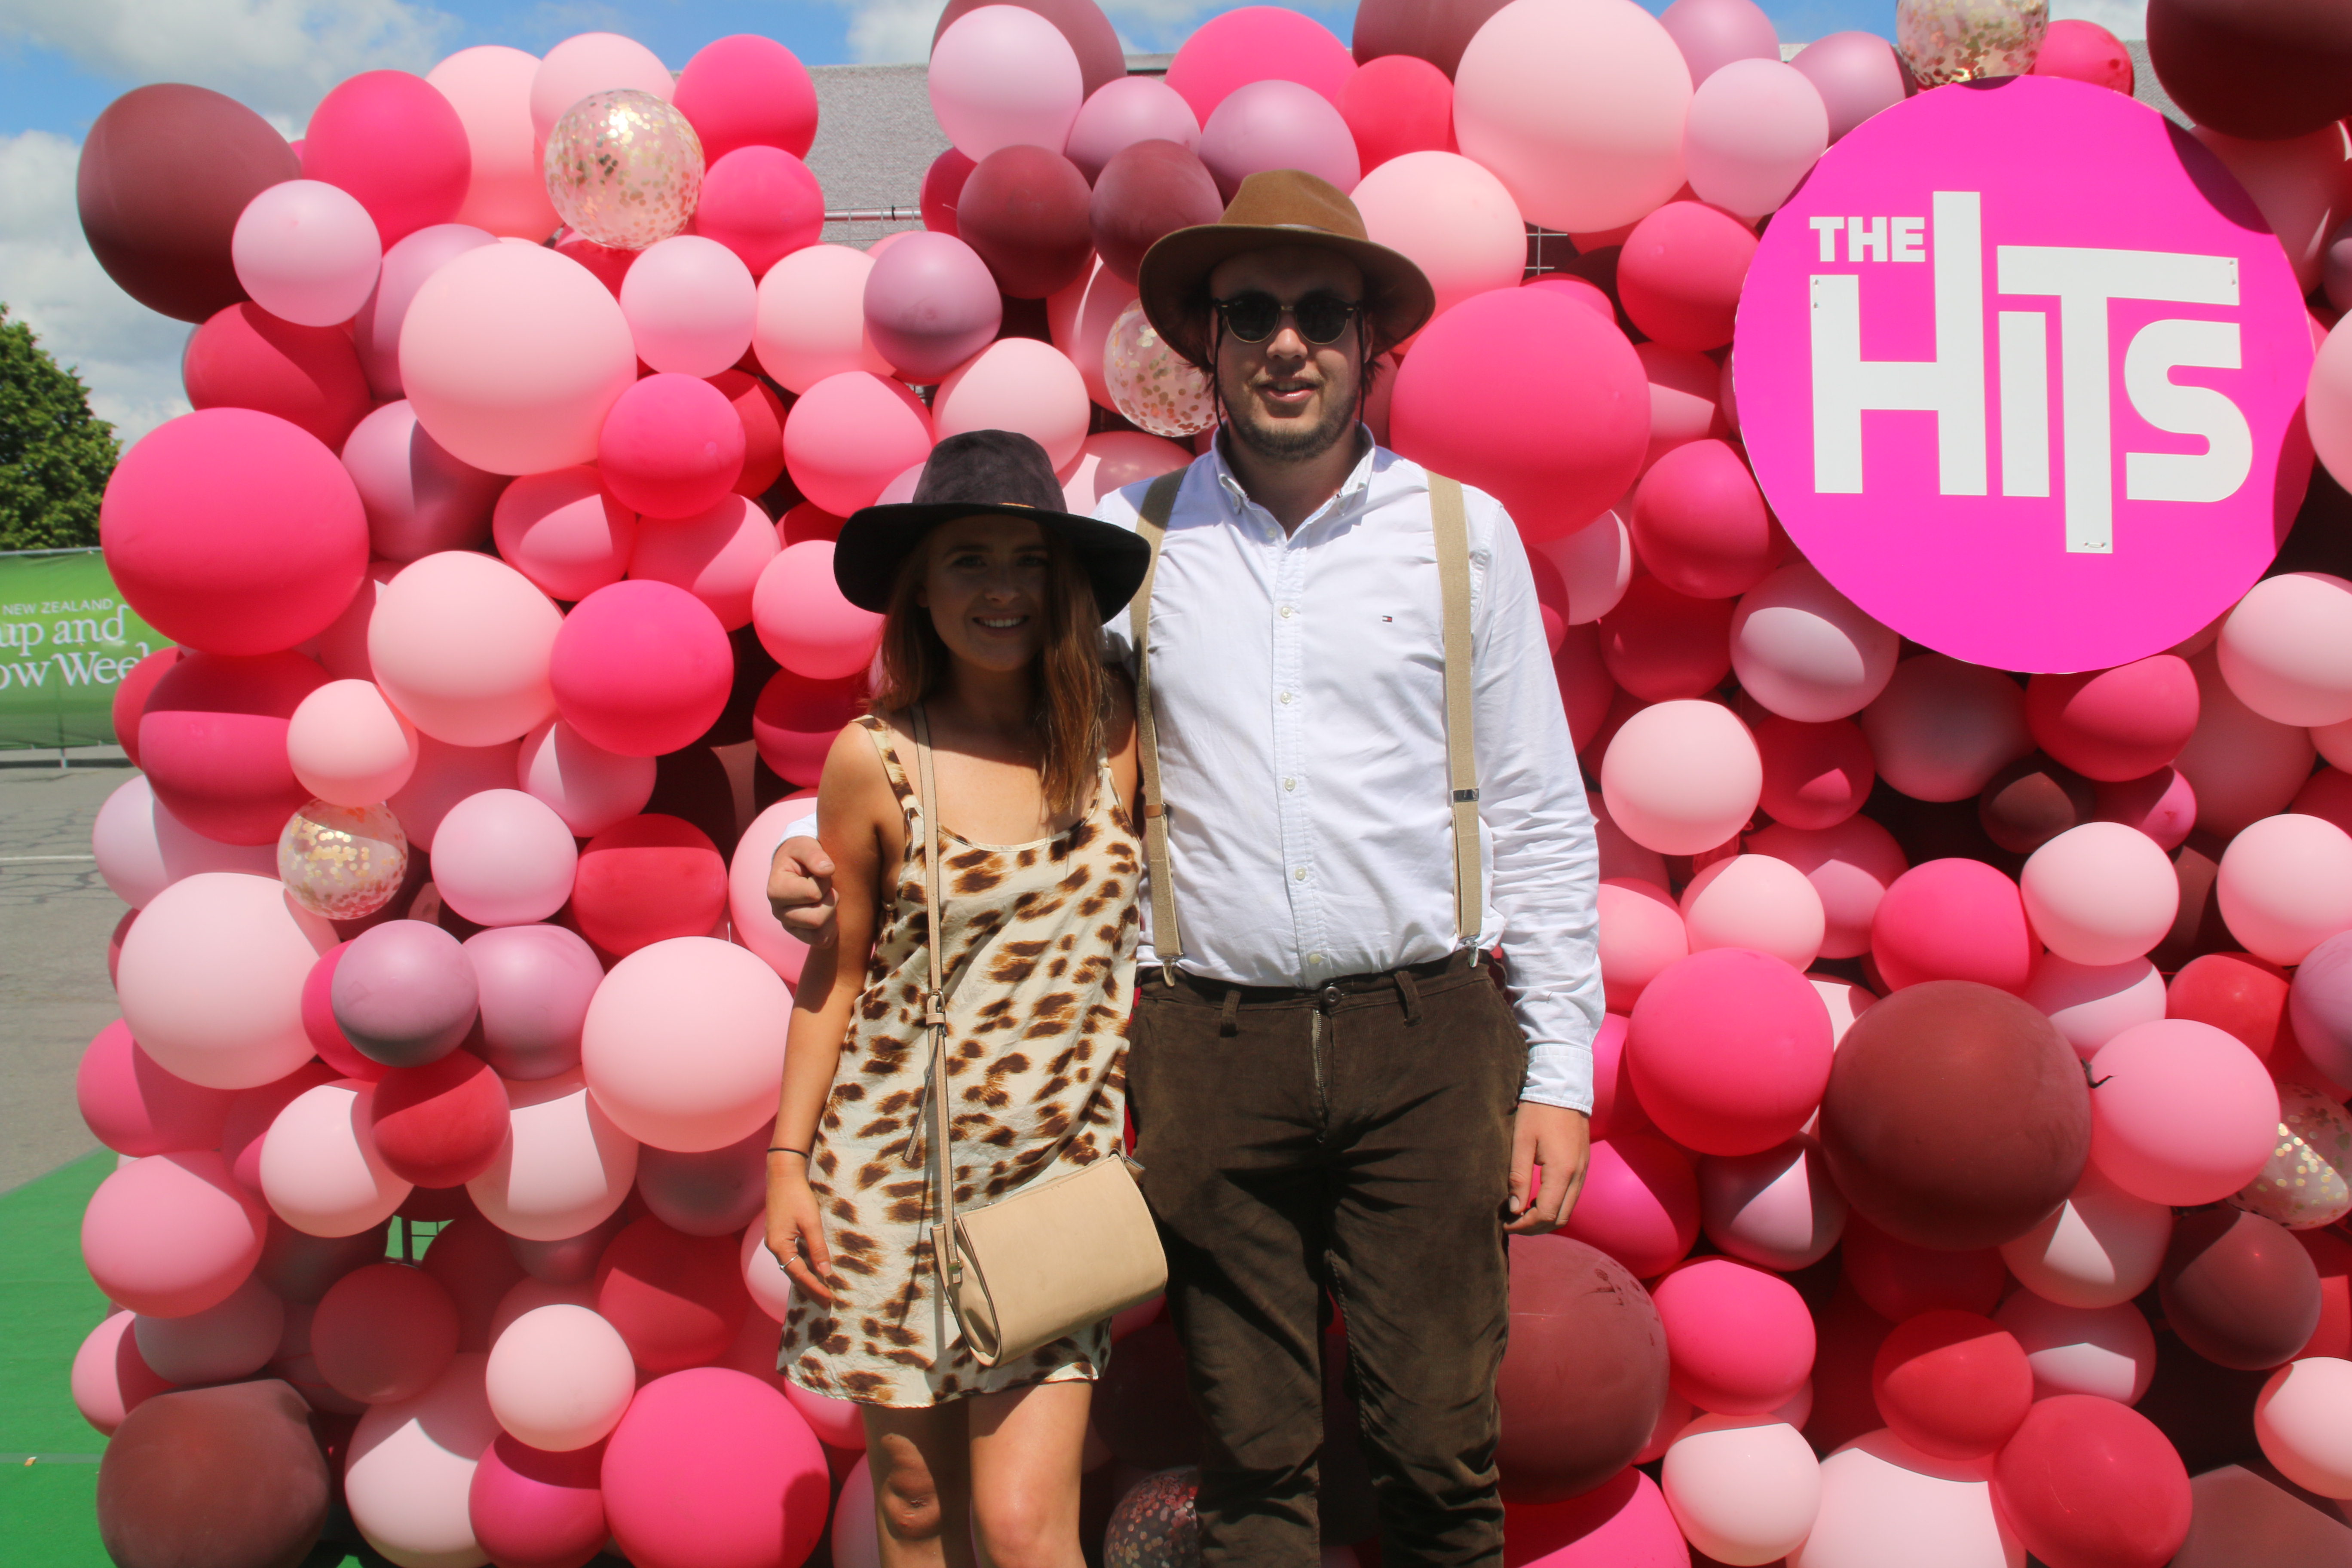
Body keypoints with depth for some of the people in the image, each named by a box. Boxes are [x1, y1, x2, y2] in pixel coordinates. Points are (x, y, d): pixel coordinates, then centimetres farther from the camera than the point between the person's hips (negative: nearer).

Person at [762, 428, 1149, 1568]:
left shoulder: (1113, 725, -2)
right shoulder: (875, 758, -7)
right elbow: (835, 974, 3)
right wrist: (786, 1161, 2)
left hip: (1058, 1169, 1)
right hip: (895, 1166, 0)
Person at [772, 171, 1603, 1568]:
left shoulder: (1463, 533, 5)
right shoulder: (1129, 540, 5)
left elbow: (1538, 817, 6)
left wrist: (1559, 1074, 2)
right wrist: (856, 878, -3)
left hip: (1425, 1041, 0)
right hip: (1210, 1046, 1)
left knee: (1440, 1451, 6)